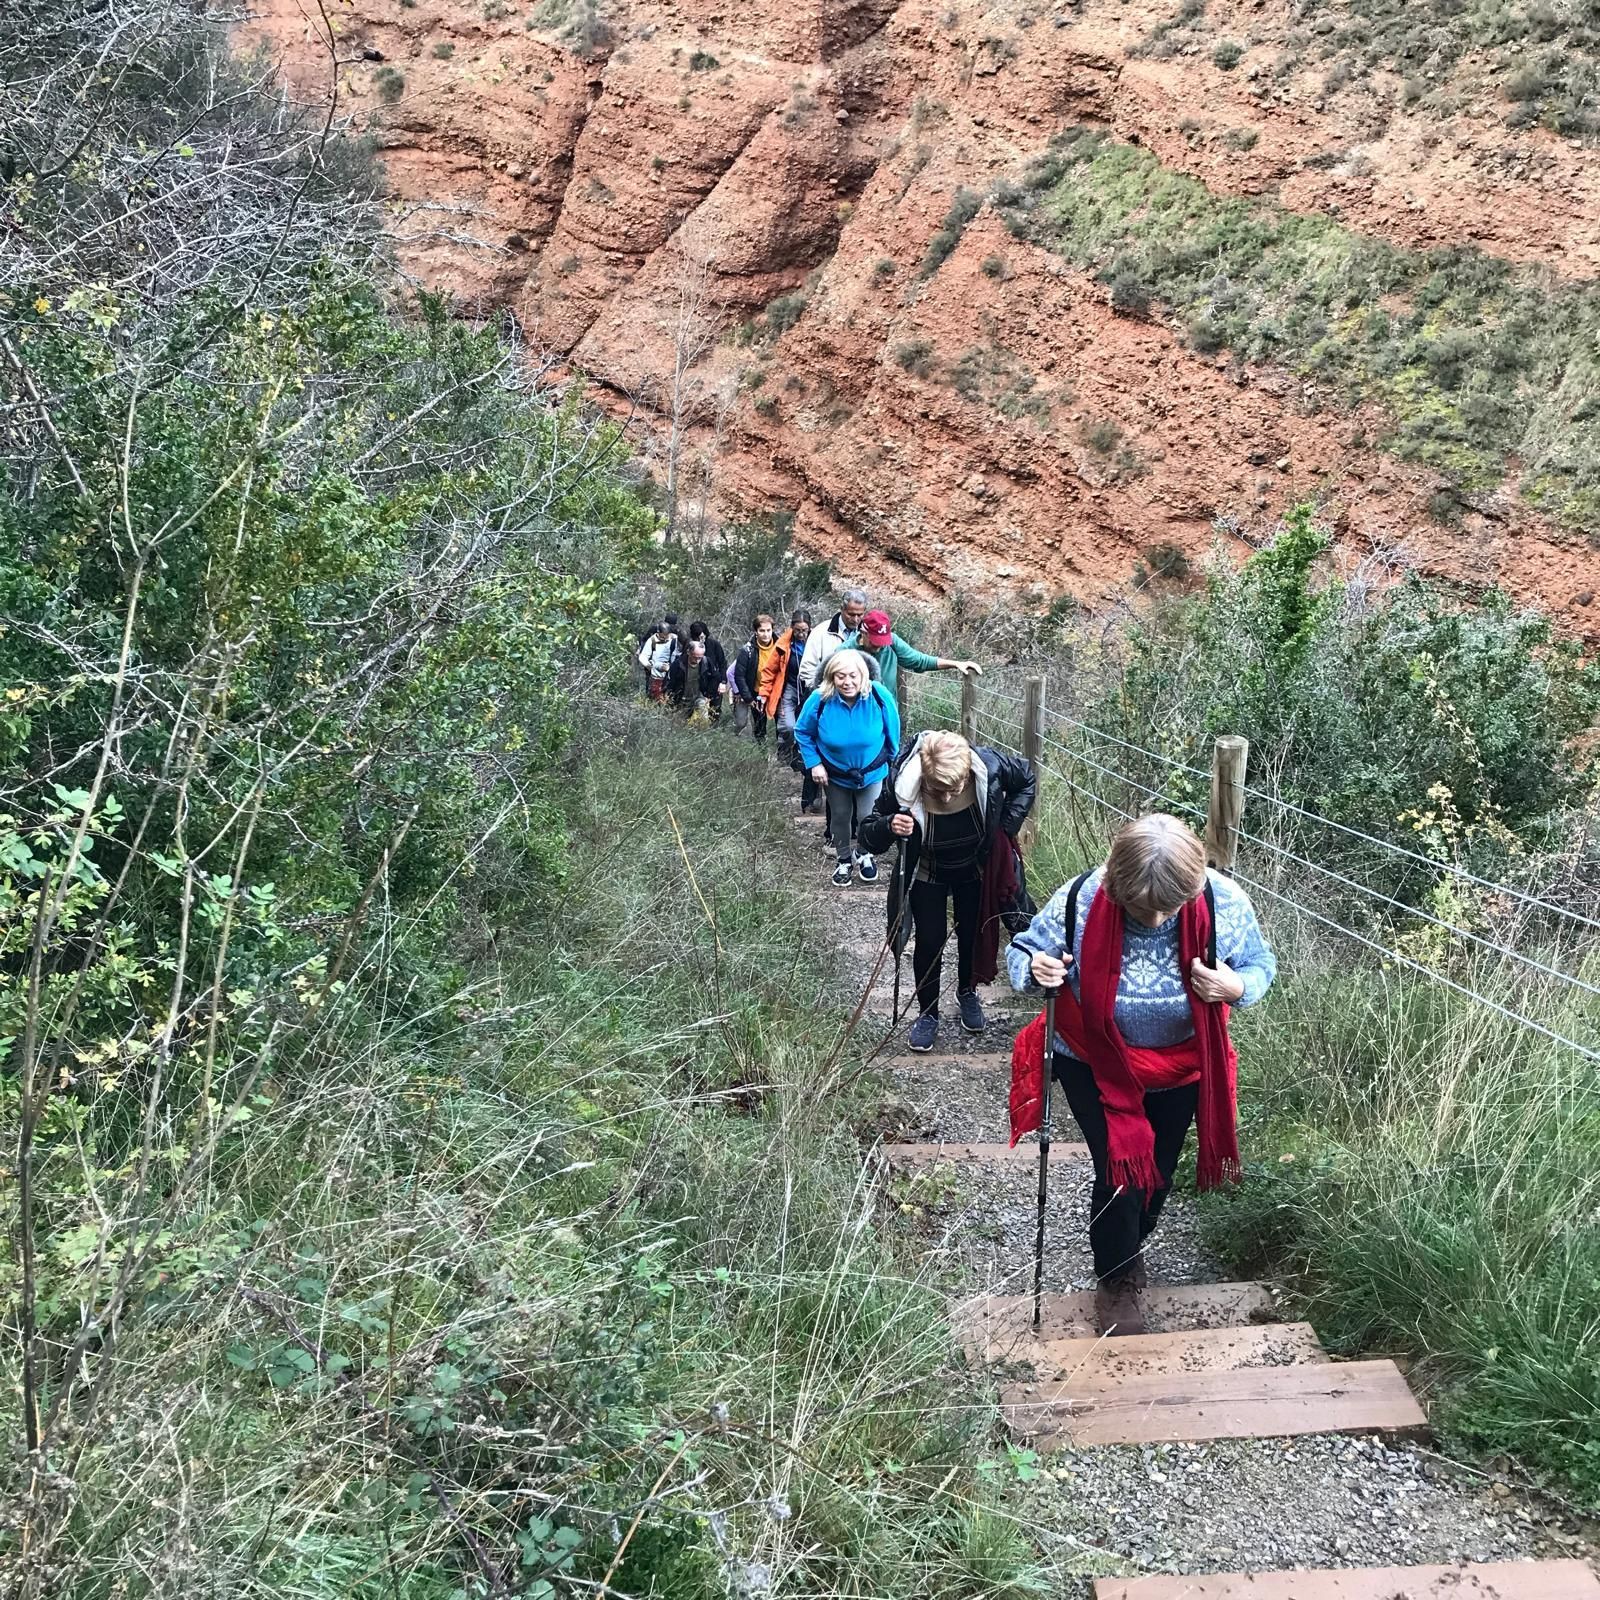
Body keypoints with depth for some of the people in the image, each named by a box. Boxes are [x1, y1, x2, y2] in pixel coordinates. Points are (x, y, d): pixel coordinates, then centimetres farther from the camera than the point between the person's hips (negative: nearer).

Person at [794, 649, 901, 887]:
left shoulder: (879, 696, -28)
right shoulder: (820, 699, -28)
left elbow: (892, 731, -8)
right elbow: (802, 732, -9)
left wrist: (891, 759, 3)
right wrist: (813, 764, -13)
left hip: (871, 772, 0)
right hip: (835, 773, 1)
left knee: (868, 817, 4)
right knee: (840, 817, 16)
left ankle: (866, 856, 35)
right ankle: (844, 860, 41)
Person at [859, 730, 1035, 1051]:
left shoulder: (991, 768, -35)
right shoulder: (902, 784, -38)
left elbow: (1027, 781, -10)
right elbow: (869, 838, -24)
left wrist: (1005, 829, -16)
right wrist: (889, 827, -46)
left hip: (976, 870, 2)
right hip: (927, 874, -2)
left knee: (973, 935, 18)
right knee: (930, 941, 2)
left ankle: (967, 993, 46)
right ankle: (928, 1013, 25)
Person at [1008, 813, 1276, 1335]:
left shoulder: (1224, 904, -28)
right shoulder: (1081, 900, -31)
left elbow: (1261, 965, -9)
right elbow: (1021, 952, -14)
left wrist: (1236, 987, -33)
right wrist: (1035, 969, -39)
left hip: (1180, 1064, 3)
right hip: (1096, 1064, -2)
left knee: (1159, 1171, 19)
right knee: (1120, 1167, -6)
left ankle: (1130, 1248, 51)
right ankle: (1116, 1279, 23)